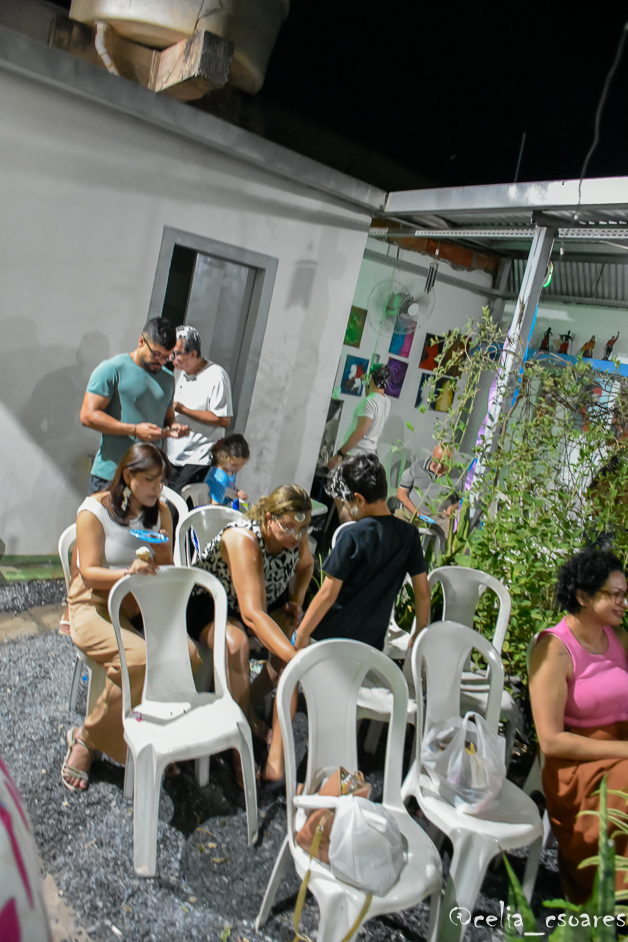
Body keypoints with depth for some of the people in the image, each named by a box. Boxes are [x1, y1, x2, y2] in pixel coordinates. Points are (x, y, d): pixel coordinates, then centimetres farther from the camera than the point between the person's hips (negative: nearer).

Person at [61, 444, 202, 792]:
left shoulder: (160, 511, 8)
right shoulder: (94, 510, -7)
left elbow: (167, 571, 11)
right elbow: (90, 573, -12)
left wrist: (160, 553, -12)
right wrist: (128, 573, -29)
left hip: (141, 605, 5)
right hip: (95, 606, -5)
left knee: (188, 655, -21)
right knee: (140, 658, -32)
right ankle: (85, 739, -6)